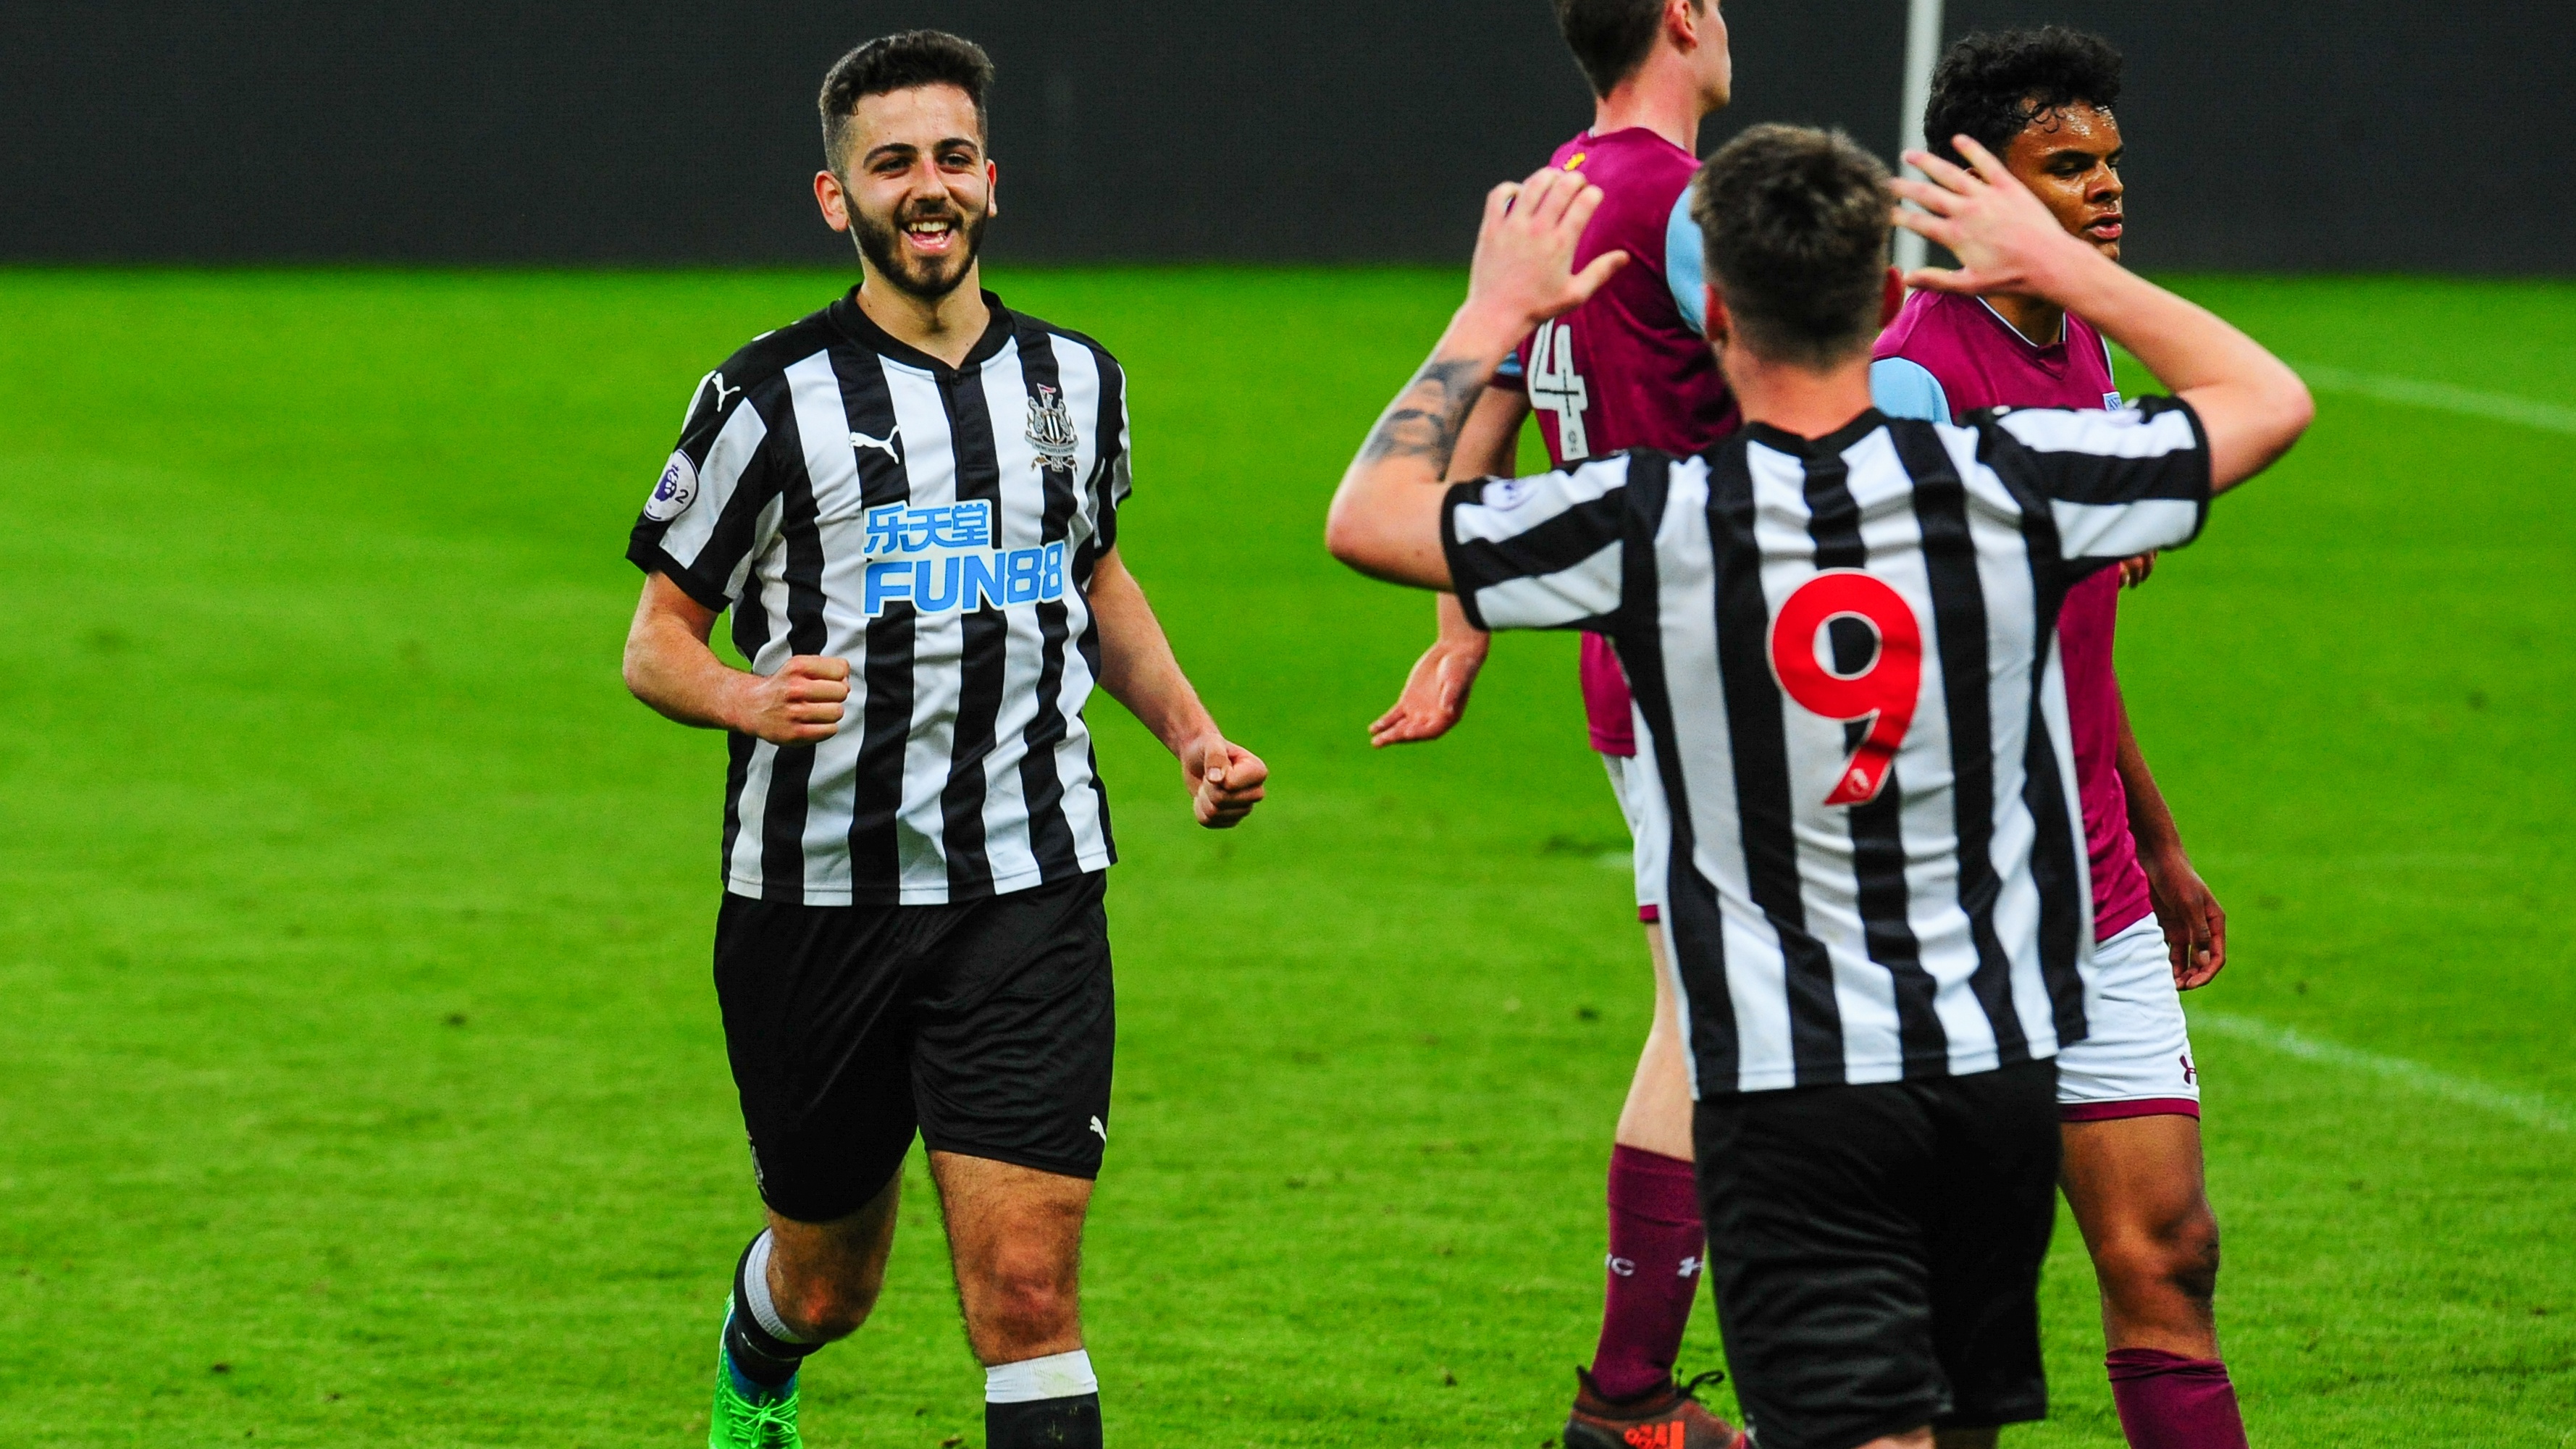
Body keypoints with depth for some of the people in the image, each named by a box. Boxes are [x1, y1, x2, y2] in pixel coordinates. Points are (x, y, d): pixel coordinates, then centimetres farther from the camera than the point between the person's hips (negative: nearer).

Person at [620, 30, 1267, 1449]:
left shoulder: (1073, 381, 8)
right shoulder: (767, 400, -4)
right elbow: (655, 642, 0)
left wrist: (1187, 728, 12)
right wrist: (748, 697, -22)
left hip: (1030, 891, 1)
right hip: (818, 893, -1)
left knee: (1026, 1288, -12)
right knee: (827, 1286, 15)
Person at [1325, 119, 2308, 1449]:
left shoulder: (1649, 523, -14)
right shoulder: (2000, 482, -8)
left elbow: (1368, 517, 2)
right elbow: (2268, 401, 9)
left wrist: (1495, 313, 12)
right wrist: (2066, 268, 18)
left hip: (1787, 1089, -3)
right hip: (2000, 1061, 3)